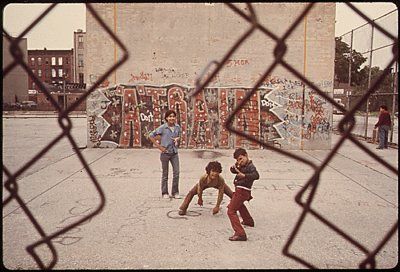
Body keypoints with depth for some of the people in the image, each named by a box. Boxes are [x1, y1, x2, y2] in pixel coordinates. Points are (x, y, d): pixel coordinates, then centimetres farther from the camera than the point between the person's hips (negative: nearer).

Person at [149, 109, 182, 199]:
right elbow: (151, 135, -5)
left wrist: (177, 139, -2)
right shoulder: (162, 128, -8)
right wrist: (159, 146, -8)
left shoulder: (177, 127, 5)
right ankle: (165, 193, 17)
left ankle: (175, 192, 12)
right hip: (165, 153, -4)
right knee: (165, 174, 6)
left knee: (176, 172, 0)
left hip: (174, 153, 4)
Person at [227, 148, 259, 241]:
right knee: (239, 204, 39)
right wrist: (234, 167, -6)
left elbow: (256, 175, -39)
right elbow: (233, 171, 17)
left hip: (242, 191, -11)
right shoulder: (243, 165, 10)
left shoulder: (250, 166, -20)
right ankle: (249, 221, 59)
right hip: (240, 190, 11)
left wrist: (244, 175, -51)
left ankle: (240, 234, -24)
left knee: (231, 211, -15)